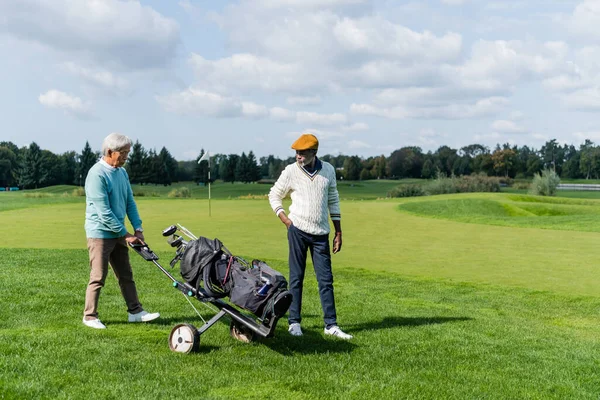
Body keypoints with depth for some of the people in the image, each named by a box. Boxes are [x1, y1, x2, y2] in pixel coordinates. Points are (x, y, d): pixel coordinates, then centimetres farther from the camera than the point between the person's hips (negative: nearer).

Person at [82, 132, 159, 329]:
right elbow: (104, 212, -21)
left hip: (117, 233, 8)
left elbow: (130, 202, 11)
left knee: (126, 275, 12)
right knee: (98, 277, -2)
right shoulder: (97, 174, -19)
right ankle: (90, 316, 9)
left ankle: (135, 311, 19)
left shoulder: (122, 172, 8)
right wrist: (126, 234, -17)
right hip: (100, 233, -8)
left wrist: (138, 228, -1)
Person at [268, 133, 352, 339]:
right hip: (298, 230, -2)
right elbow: (274, 196, 8)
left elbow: (333, 201, 12)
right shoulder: (290, 171, -3)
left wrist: (338, 232, 10)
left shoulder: (328, 170, 4)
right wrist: (286, 221, -4)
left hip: (321, 233, 2)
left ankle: (331, 325, 7)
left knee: (326, 278, 3)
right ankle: (294, 322, 11)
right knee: (296, 277, 2)